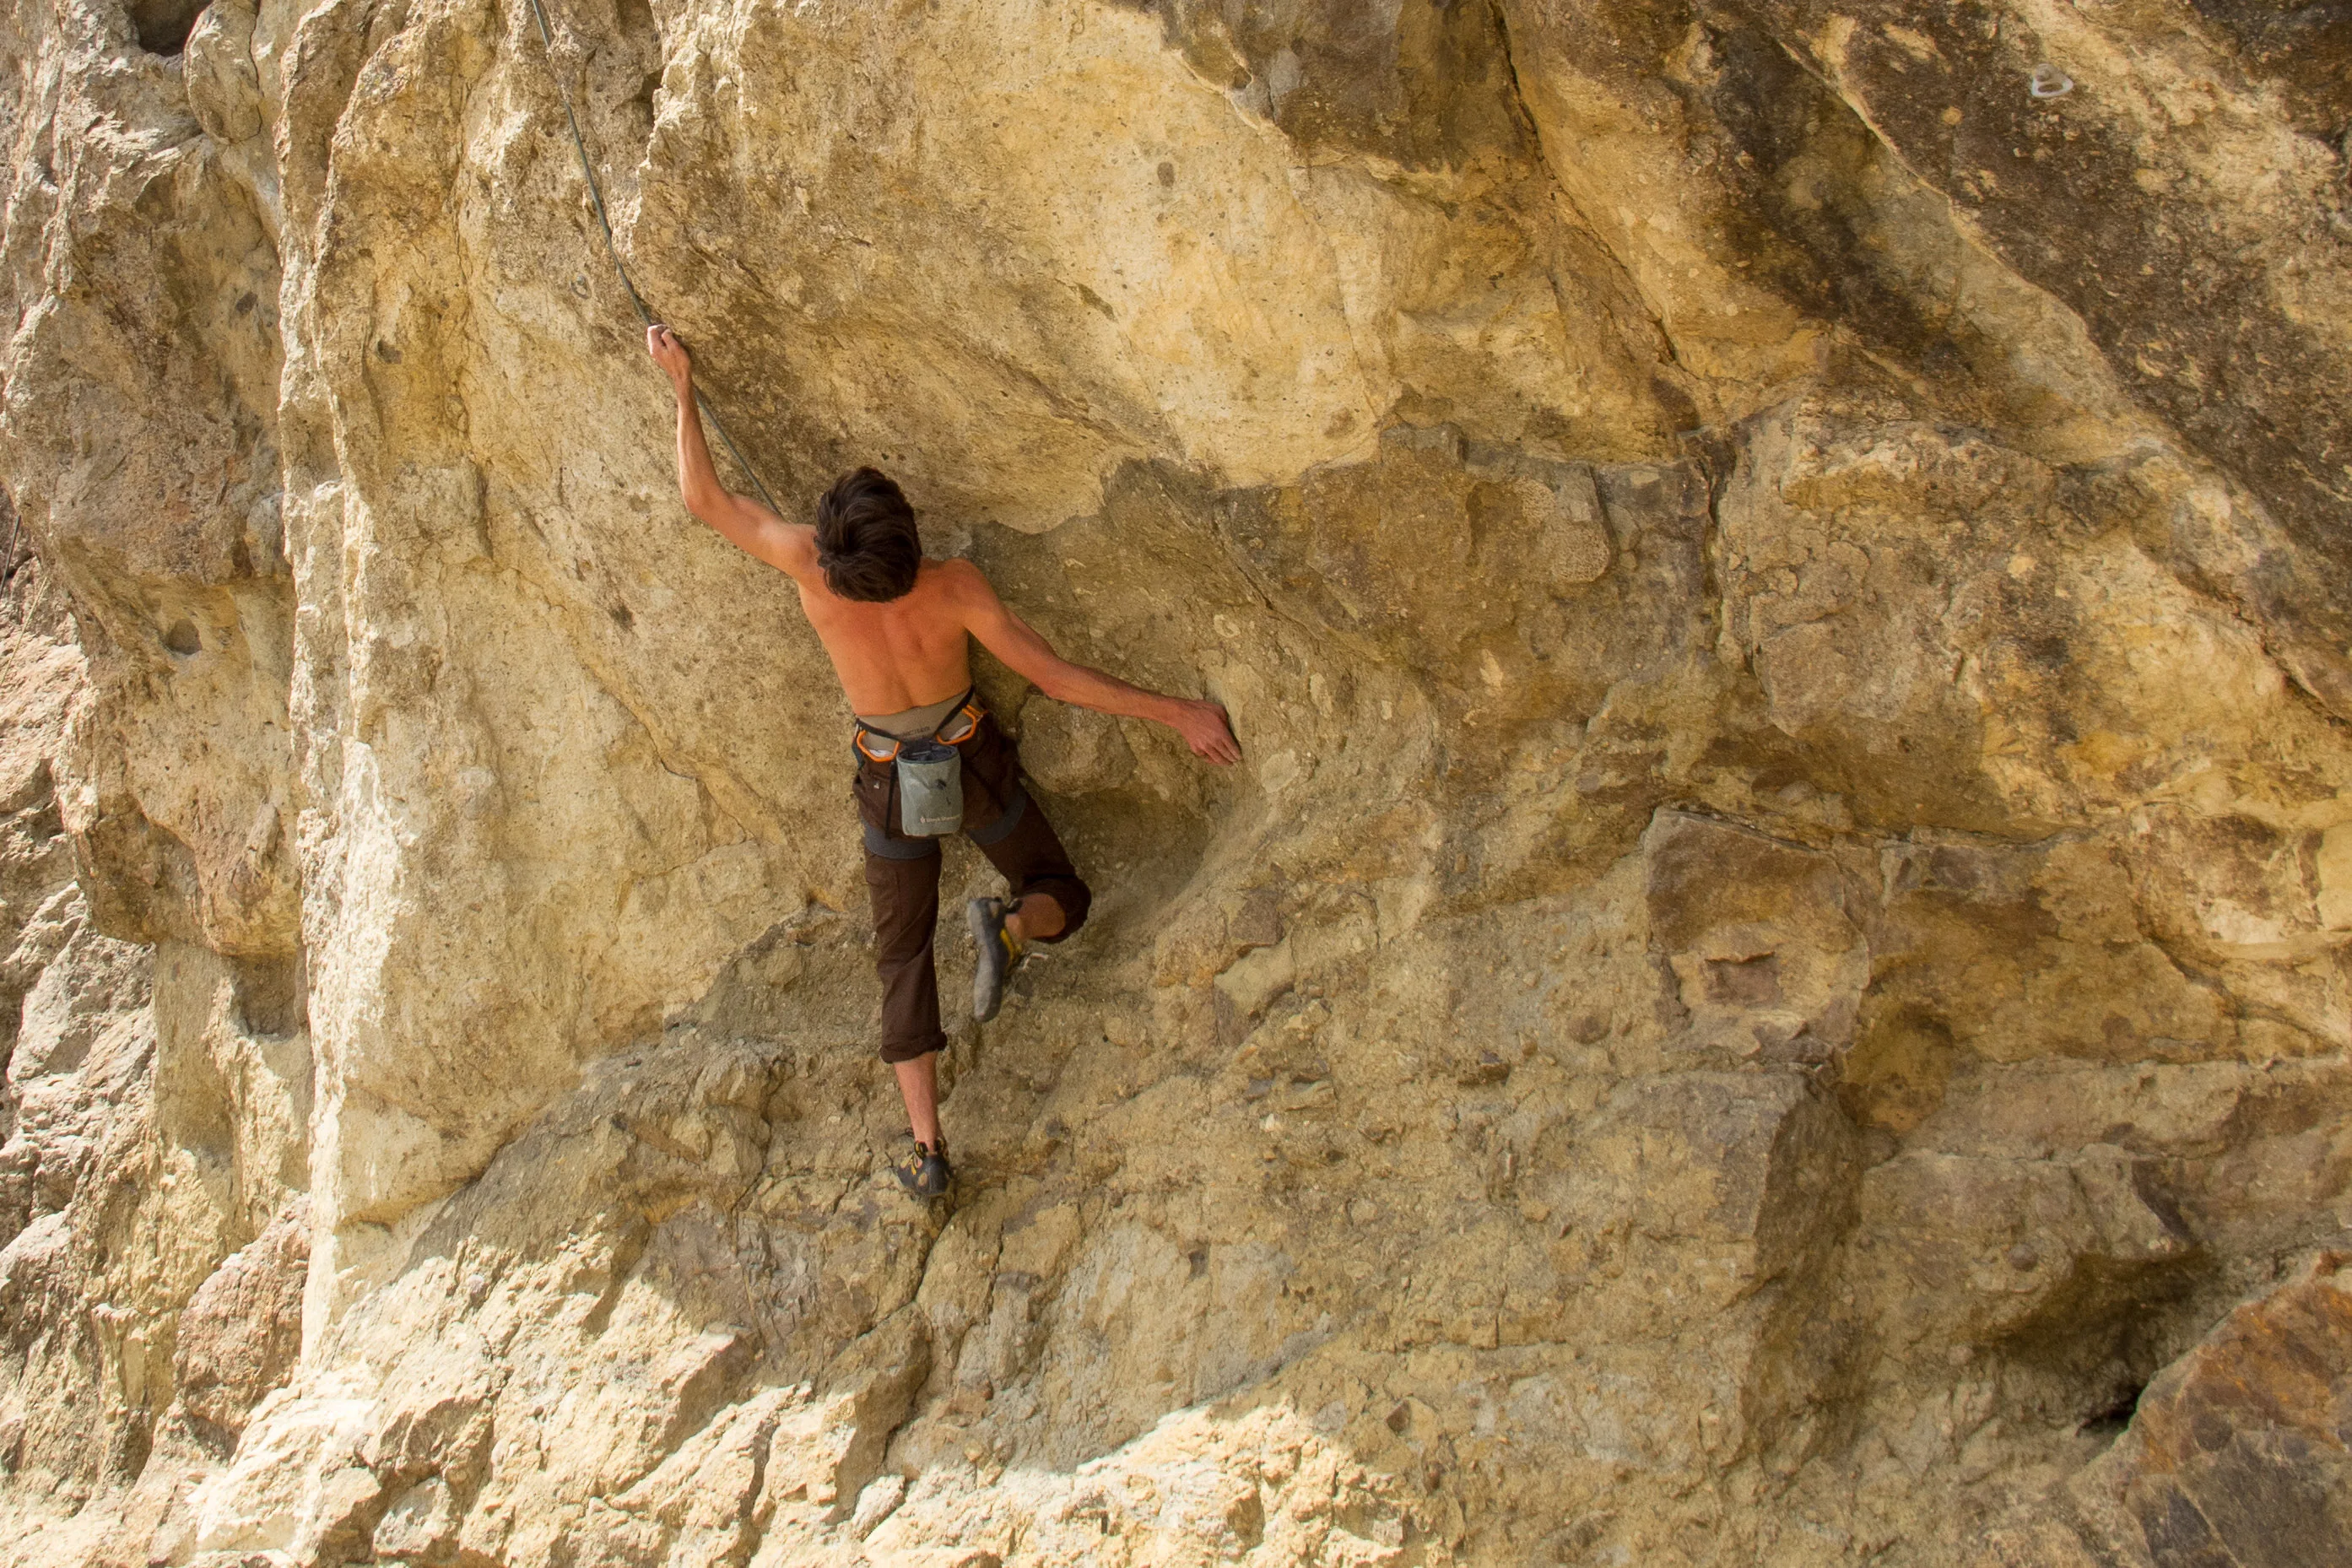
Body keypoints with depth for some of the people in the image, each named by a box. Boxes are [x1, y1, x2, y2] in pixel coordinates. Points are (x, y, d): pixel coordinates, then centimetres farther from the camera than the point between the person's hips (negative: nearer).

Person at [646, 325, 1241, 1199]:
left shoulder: (810, 569, -28)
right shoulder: (955, 589, -29)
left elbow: (703, 499, -16)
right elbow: (1054, 677, -23)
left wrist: (682, 385, -5)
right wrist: (1176, 713, -14)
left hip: (891, 784, 1)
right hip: (975, 764, -1)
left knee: (904, 958, 13)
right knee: (1062, 898, 18)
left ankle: (926, 1149, 3)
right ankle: (1009, 925, -21)